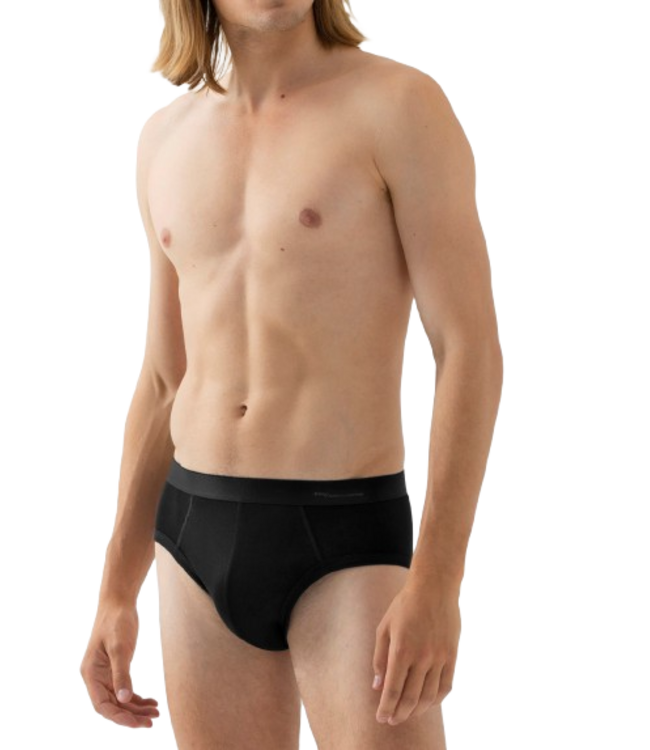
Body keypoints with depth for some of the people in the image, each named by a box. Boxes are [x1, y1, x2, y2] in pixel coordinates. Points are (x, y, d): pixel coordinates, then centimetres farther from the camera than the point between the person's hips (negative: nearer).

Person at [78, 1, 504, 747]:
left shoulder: (404, 103, -8)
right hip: (200, 544, 5)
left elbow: (473, 355, -12)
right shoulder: (166, 138, 11)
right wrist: (116, 596, 13)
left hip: (349, 550, -5)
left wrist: (436, 585, -21)